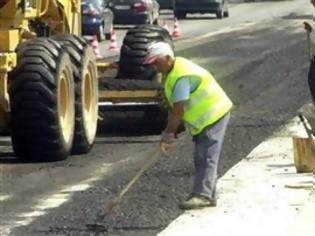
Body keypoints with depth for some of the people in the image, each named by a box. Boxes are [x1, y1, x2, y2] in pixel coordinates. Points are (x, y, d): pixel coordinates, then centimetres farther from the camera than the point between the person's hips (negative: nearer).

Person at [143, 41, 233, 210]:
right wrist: (170, 131, 8)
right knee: (202, 158, 12)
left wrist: (168, 134, -18)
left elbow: (178, 110, -26)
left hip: (213, 115, -11)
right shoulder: (171, 72, 8)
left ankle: (202, 195, -20)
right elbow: (174, 106, 12)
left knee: (206, 158, -15)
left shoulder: (181, 76, -25)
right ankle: (207, 196, 17)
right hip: (204, 117, 11)